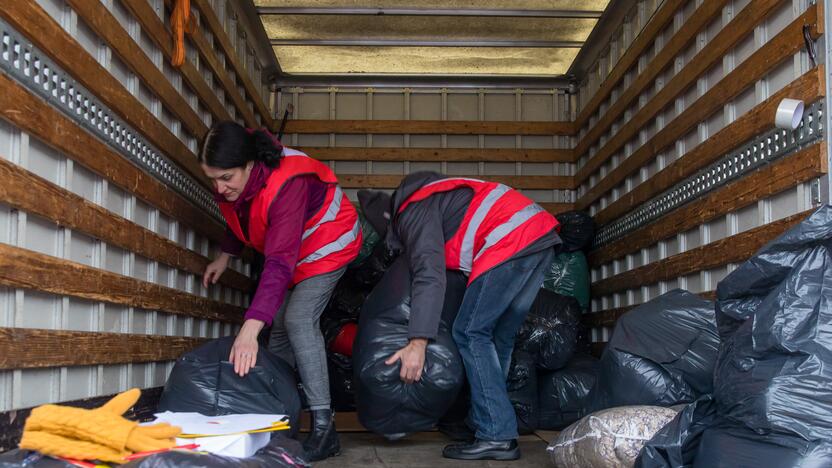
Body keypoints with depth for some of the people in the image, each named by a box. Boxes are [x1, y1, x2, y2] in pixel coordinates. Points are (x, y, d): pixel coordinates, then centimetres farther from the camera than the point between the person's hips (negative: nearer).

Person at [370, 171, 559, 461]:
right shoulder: (429, 198, 28)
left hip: (512, 239, -10)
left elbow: (429, 276, -16)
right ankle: (486, 422, 19)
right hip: (541, 237, 10)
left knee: (470, 333, -5)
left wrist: (417, 343, -21)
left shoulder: (412, 212, -1)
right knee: (499, 338, 15)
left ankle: (496, 437, -8)